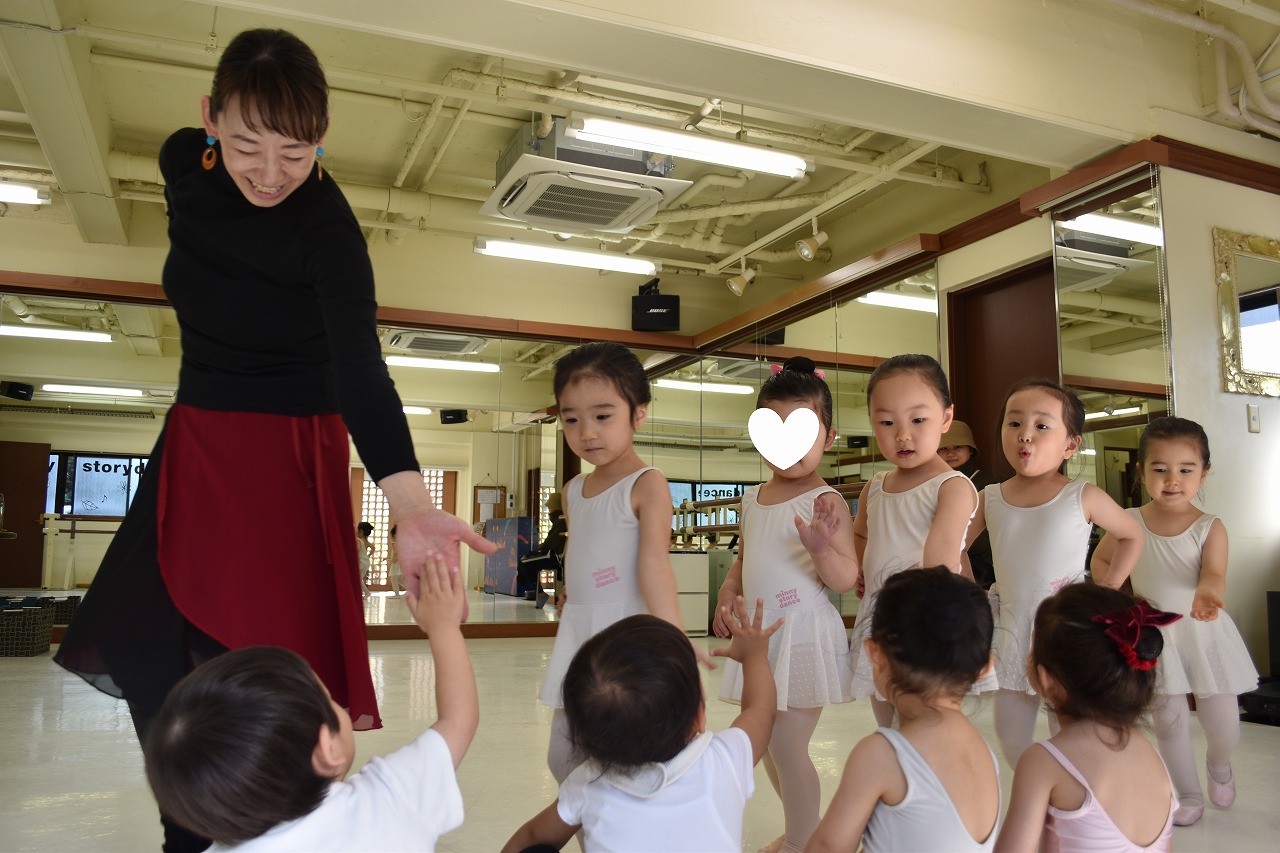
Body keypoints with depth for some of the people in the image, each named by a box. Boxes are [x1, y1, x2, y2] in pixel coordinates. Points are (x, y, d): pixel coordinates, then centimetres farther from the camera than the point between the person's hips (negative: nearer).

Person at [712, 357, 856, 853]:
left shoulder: (825, 502, -12)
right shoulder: (753, 500, 8)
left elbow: (845, 580, -15)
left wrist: (822, 547, -34)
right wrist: (728, 593, 4)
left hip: (804, 634, -7)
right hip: (760, 634, 7)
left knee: (786, 745, -3)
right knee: (766, 743, 18)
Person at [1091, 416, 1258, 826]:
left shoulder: (1209, 527, -11)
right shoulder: (1130, 522, -5)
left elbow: (1214, 574, -26)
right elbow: (1101, 560, 10)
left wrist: (1206, 592, -48)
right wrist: (1116, 594, -5)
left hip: (1203, 632, -1)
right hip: (1154, 635, 2)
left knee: (1222, 723, 5)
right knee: (1168, 721, 10)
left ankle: (1218, 765, 40)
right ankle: (1189, 794, 30)